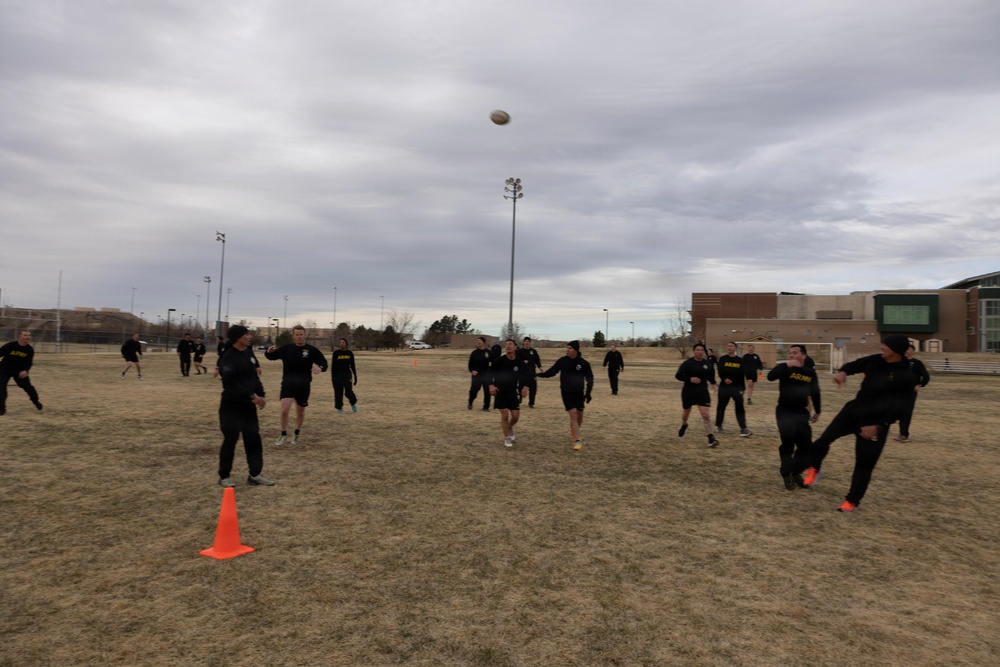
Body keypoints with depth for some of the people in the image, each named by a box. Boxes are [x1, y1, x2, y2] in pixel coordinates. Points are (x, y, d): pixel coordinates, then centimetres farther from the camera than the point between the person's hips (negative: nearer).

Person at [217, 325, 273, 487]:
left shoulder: (249, 354, 10)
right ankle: (224, 477, 16)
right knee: (230, 441, 0)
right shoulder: (228, 358, -15)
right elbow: (231, 383, -23)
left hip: (249, 406, 8)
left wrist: (260, 395, 4)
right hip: (232, 407, -8)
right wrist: (251, 397, -22)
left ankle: (254, 475, 16)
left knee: (254, 439, 8)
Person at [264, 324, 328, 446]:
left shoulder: (311, 350, -2)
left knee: (300, 412, 12)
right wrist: (269, 352, -17)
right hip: (288, 383, 0)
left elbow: (324, 363, 2)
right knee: (284, 410, -13)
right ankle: (283, 434, 10)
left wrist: (320, 368, -22)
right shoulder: (286, 348, 0)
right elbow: (271, 357, 8)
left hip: (304, 386, 0)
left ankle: (296, 434, 36)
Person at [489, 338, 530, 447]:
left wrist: (525, 387, -9)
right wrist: (491, 385, -17)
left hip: (513, 392, 3)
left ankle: (510, 428, 37)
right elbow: (490, 373, -5)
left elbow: (525, 375, 5)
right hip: (500, 391, -2)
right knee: (505, 415, -6)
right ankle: (507, 438, 12)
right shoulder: (499, 361, -13)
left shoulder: (520, 362, -7)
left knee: (515, 416, 2)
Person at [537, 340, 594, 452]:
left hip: (579, 392, 2)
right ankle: (578, 441, -12)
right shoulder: (562, 361, -7)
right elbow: (551, 372, -5)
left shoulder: (584, 363, -6)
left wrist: (588, 392, -5)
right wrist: (539, 374, -20)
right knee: (573, 414, -13)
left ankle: (574, 432, 41)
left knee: (579, 414, 12)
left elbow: (589, 378, 2)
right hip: (566, 392, -2)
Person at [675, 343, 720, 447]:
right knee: (687, 412, 19)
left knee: (705, 414, -12)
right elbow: (678, 375, -14)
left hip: (702, 392, 1)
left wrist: (712, 383, 14)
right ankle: (684, 425, 52)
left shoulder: (707, 363, 0)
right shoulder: (688, 363, -12)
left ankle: (711, 438, -12)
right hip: (688, 392, -1)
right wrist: (690, 379, -25)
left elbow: (711, 373, 21)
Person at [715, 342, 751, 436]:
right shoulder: (722, 359, 2)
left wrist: (742, 388, 7)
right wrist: (724, 379, -27)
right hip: (724, 386, -1)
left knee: (740, 407, -5)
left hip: (737, 387, 1)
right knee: (721, 407, 7)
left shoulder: (740, 360, 7)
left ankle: (743, 429, -7)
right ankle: (718, 426, 21)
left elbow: (741, 375, 9)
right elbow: (720, 371, -9)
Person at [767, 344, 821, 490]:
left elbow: (815, 393, 18)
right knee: (788, 444, -9)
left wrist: (817, 411, 23)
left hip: (802, 413, 4)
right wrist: (786, 365, -34)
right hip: (784, 412, -4)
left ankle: (795, 472, 28)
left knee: (806, 446, 7)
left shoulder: (811, 373, 5)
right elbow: (770, 377, -26)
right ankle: (786, 474, 11)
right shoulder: (784, 368, -5)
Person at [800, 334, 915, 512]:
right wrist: (843, 372, -14)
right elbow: (854, 365, 11)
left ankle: (852, 501, 19)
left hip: (875, 423, -5)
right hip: (853, 411, 5)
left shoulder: (905, 377, -17)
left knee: (864, 464, 4)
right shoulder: (875, 360, -2)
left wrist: (878, 426, -21)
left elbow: (899, 408, -18)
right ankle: (815, 468, 21)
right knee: (824, 439, -5)